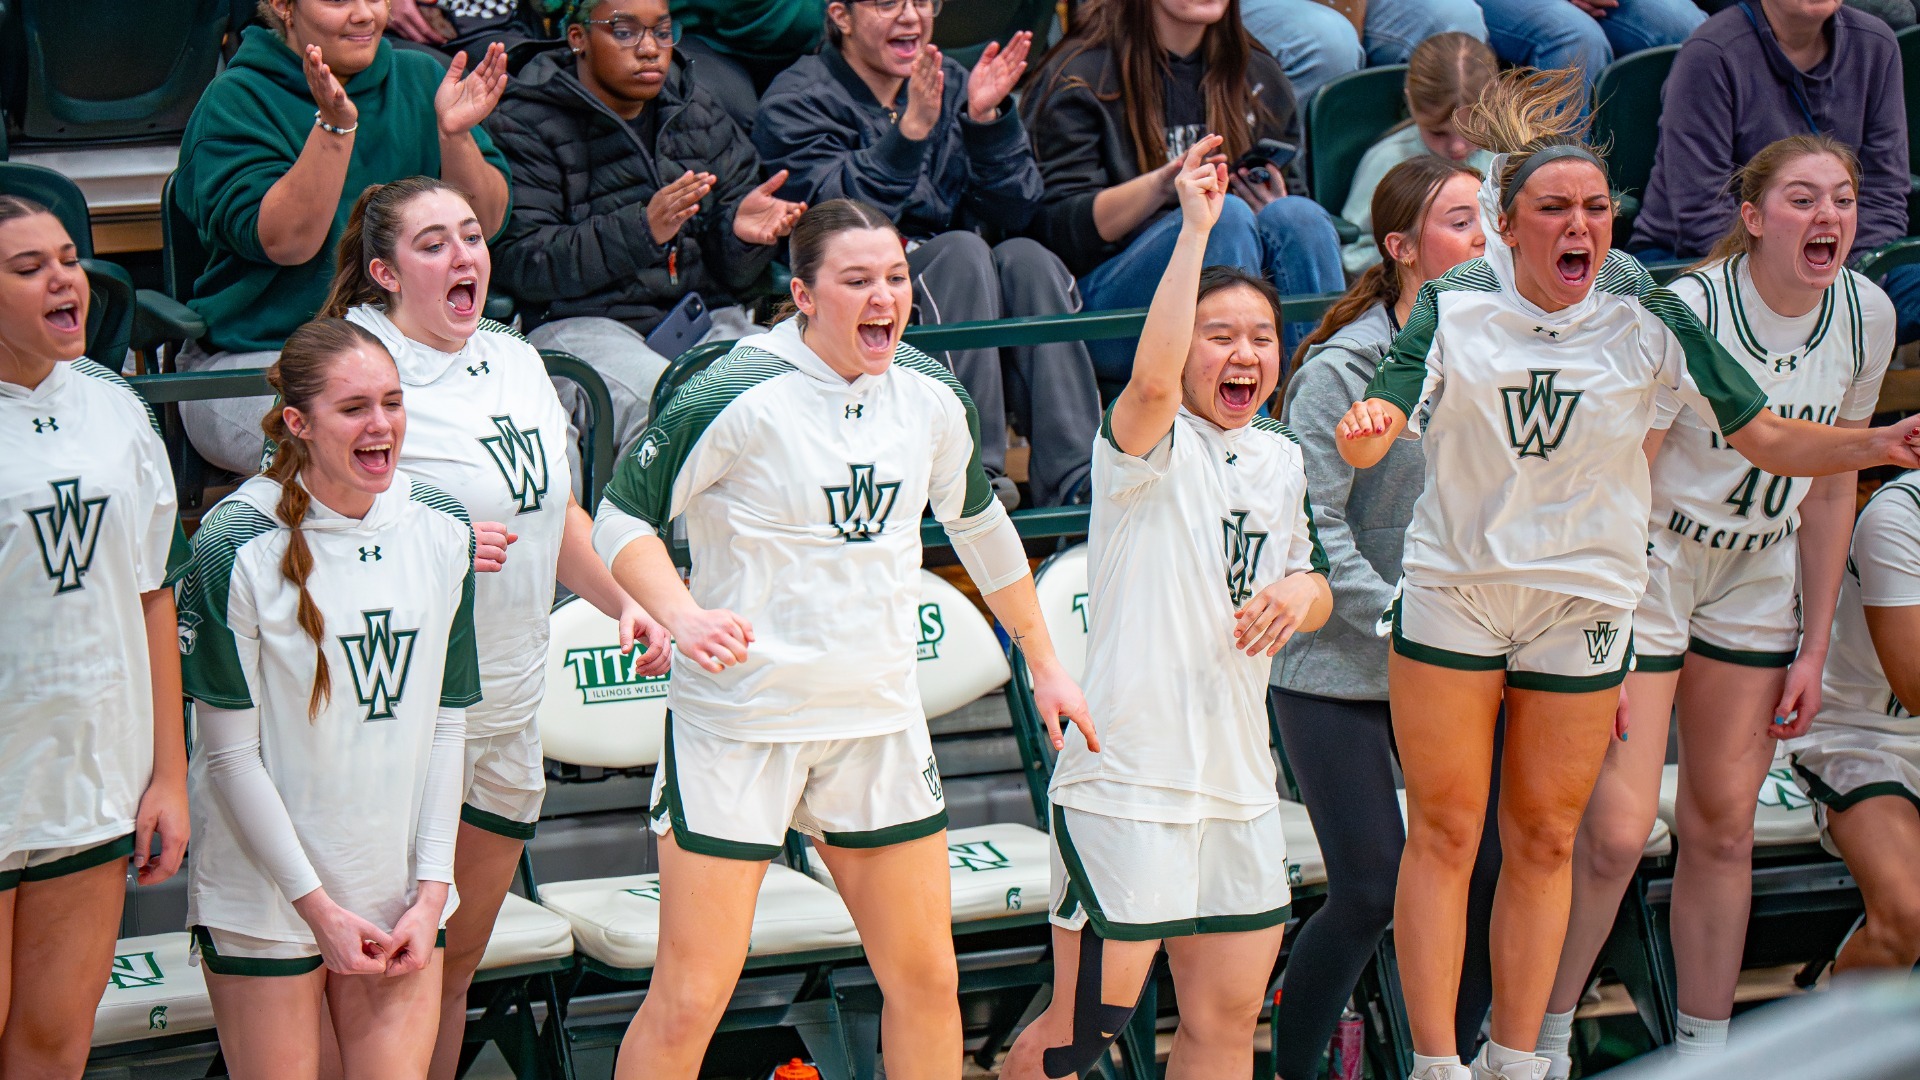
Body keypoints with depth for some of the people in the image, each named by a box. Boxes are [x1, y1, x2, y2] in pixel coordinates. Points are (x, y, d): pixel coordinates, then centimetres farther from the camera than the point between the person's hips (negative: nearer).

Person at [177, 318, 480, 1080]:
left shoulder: (440, 531, 3)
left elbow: (446, 723, 7)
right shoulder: (237, 547, -12)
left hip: (400, 895, 4)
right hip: (266, 895, -4)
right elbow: (230, 751, -10)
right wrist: (317, 906, -10)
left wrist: (431, 889, 0)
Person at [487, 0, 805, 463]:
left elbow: (732, 271, 16)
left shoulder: (700, 113, 19)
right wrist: (642, 230, -21)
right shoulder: (523, 125, 4)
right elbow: (521, 265, -9)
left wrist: (742, 234, -10)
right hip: (579, 319, -4)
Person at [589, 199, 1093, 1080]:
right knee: (687, 1003, -7)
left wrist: (1043, 662, 26)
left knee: (926, 979, 8)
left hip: (879, 722, 5)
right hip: (738, 721, -5)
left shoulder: (931, 396, 3)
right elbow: (622, 516, -9)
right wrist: (681, 616, -26)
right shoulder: (739, 396, -15)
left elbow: (979, 524, 21)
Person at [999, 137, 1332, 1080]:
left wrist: (1301, 592, 3)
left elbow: (1309, 588, 28)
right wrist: (1195, 228, -31)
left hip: (1237, 784, 7)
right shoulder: (1148, 448, -9)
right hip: (1126, 780, -7)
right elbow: (1152, 380, -33)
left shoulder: (1282, 461, 14)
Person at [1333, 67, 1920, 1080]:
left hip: (1585, 604, 1)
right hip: (1451, 594, -1)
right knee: (1444, 833, -1)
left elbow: (1765, 436, -8)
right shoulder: (1455, 306, -9)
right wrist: (1366, 426, -38)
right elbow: (1367, 443, -14)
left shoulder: (1646, 317, -9)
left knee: (1544, 842, 7)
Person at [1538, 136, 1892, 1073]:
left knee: (1723, 826, 9)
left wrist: (1814, 648, 7)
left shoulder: (1866, 316, -5)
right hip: (1646, 566, -5)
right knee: (1617, 830, -10)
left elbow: (1830, 484, 6)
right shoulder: (1685, 313, -23)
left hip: (1757, 577, 5)